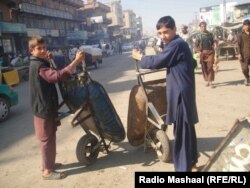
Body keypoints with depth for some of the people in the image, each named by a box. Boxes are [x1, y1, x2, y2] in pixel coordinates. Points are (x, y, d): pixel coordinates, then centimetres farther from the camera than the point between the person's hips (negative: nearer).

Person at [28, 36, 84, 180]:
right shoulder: (39, 66, -22)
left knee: (49, 137, 21)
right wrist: (76, 62, -43)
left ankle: (48, 163, 36)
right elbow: (57, 76, -40)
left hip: (46, 106, 11)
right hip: (44, 108, -11)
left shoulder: (38, 63, 12)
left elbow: (50, 76, 33)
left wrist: (47, 59, 23)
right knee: (47, 138, 0)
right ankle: (47, 171, 13)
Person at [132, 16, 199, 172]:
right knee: (187, 128, 17)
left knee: (181, 131, -5)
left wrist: (140, 57, -2)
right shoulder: (179, 44, 16)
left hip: (181, 92, -11)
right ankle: (191, 162, 31)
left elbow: (156, 62, -16)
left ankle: (184, 167, 5)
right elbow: (192, 63, 25)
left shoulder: (176, 44, -15)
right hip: (183, 91, 11)